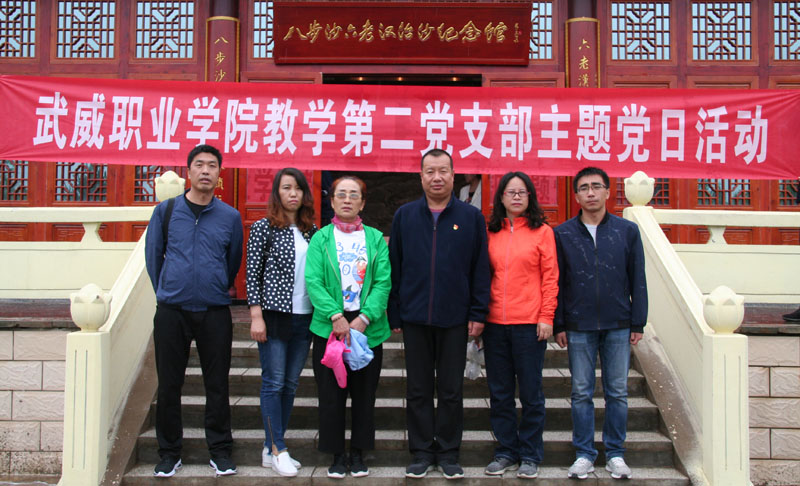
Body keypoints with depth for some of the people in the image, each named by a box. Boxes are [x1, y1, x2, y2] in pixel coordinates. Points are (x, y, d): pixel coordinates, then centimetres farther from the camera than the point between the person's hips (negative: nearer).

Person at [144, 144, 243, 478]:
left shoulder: (230, 217, 4)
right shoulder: (166, 211, 2)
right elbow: (153, 255, 10)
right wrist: (166, 292, 13)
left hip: (215, 312, 0)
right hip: (171, 311, 0)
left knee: (217, 384, 5)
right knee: (169, 384, 6)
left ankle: (220, 450, 18)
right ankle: (169, 452, 20)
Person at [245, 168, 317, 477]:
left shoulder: (311, 230, 10)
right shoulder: (264, 228, -3)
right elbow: (252, 274, -5)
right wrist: (256, 316, -11)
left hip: (304, 318, 5)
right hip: (275, 314, -5)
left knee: (291, 384, 9)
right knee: (273, 383, -2)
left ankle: (271, 448, 18)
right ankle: (277, 450, 6)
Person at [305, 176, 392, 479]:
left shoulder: (375, 239, 6)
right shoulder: (321, 238, 4)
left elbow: (383, 283, -3)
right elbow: (313, 281, -6)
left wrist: (364, 318, -16)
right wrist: (336, 316, -19)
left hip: (368, 328, 1)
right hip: (329, 328, -1)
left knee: (364, 394, 7)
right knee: (332, 394, 3)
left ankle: (358, 453, 22)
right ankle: (337, 454, 17)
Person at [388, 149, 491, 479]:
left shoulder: (471, 217, 2)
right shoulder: (404, 216, 5)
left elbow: (481, 269, 1)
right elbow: (394, 267, 6)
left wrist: (478, 313, -4)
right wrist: (393, 314, 2)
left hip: (455, 319, -1)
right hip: (414, 318, 1)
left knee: (451, 390, 8)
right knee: (418, 390, 9)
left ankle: (448, 453, 20)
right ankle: (422, 452, 21)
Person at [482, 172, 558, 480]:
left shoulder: (542, 232, 1)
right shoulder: (491, 233, 9)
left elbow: (550, 278, -2)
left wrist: (546, 317, -8)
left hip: (530, 324, -3)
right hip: (495, 324, 3)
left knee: (530, 392, 5)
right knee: (499, 393, 9)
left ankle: (530, 455, 17)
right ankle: (506, 451, 22)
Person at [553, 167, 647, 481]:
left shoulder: (627, 231, 5)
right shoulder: (563, 234, 4)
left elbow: (638, 281, 6)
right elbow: (556, 282, 5)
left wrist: (638, 324, 2)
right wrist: (558, 325, 0)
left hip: (618, 326, 0)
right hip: (579, 327, 0)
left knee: (617, 392, 6)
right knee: (581, 393, 5)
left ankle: (615, 453, 19)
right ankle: (584, 454, 16)